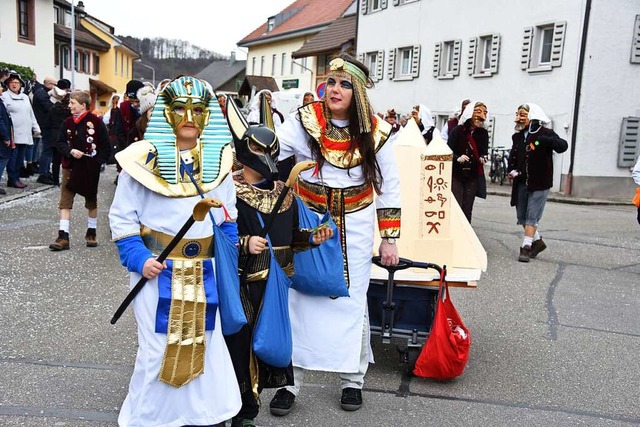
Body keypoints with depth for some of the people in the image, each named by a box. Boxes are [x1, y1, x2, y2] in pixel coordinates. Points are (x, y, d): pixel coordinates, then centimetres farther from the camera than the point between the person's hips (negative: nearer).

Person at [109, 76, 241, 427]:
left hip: (204, 272, 4)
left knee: (205, 343, 11)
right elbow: (122, 216, -2)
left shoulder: (217, 160, 5)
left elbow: (227, 217, 13)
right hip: (157, 269, -3)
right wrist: (137, 258, -13)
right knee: (157, 348, 4)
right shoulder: (144, 158, -7)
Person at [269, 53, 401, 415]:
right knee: (300, 298, 4)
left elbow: (389, 187, 0)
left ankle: (353, 378, 27)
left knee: (352, 300, 9)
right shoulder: (305, 122, -9)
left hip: (355, 228, 1)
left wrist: (390, 239, -1)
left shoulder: (376, 132, -6)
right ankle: (292, 380, 18)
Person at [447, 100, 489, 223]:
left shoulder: (483, 133, 6)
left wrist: (483, 158, -9)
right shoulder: (458, 130, -6)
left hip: (473, 176, 4)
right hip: (456, 174, -3)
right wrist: (457, 158, -27)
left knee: (467, 209, 5)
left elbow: (484, 151, 13)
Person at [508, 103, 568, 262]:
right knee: (521, 216, 12)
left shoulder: (544, 133, -10)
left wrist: (545, 141, -41)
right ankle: (537, 241, 30)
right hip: (522, 182, 7)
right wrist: (512, 170, 0)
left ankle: (526, 247, 0)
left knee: (532, 216, -5)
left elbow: (562, 146, -23)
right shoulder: (518, 136, 9)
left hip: (539, 183, -7)